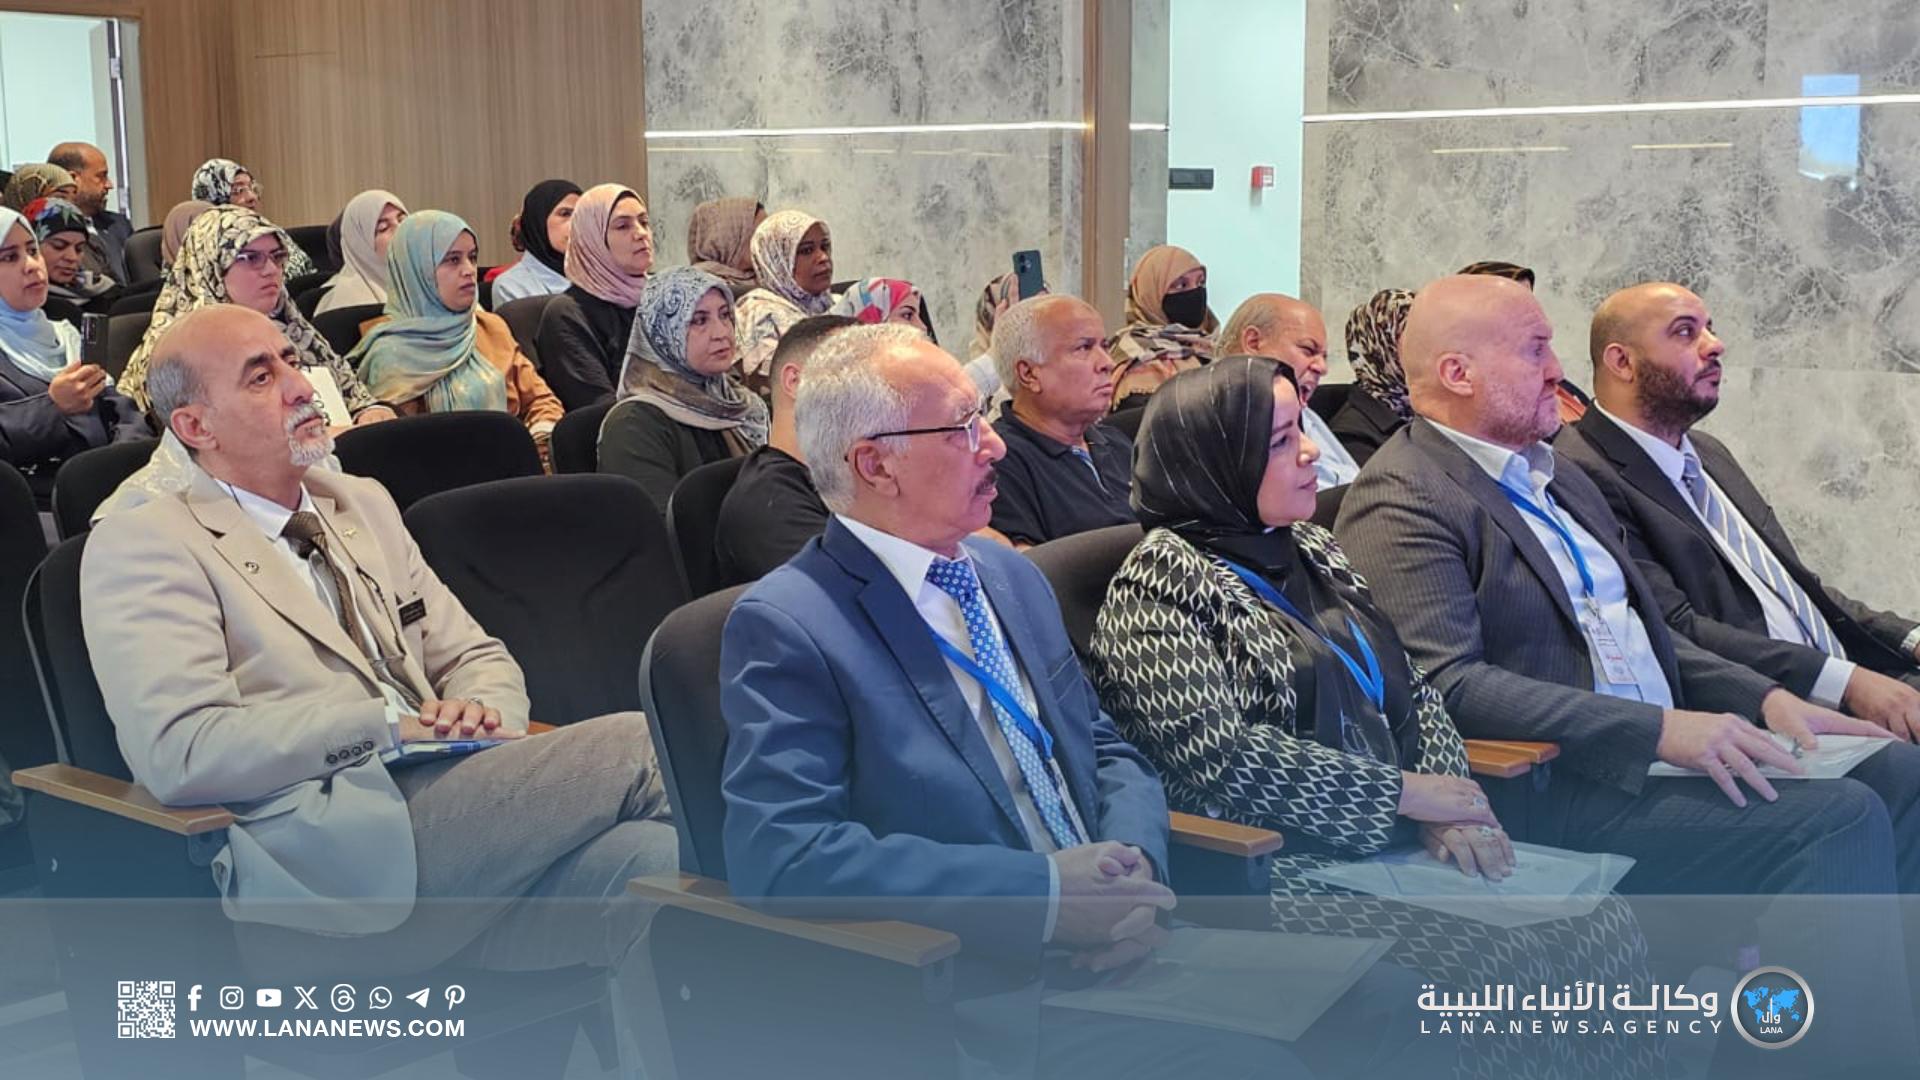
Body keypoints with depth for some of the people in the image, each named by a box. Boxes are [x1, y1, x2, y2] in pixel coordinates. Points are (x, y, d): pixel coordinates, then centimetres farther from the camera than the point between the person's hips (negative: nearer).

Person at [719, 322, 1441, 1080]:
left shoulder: (1013, 576, 13)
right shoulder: (786, 626, -10)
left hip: (1113, 944, 7)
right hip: (984, 996, -7)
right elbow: (779, 853, -21)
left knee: (1382, 1007, -8)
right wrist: (1042, 891, -22)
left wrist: (1133, 863, -7)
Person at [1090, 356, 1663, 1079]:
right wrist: (1404, 792, -12)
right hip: (1288, 876, -7)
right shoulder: (1159, 582, -7)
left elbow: (1411, 691, 17)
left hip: (1394, 843, 7)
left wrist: (1449, 811, -2)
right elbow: (1218, 759, -17)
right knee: (1513, 965, -25)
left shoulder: (1311, 551, 17)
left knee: (1603, 925, -13)